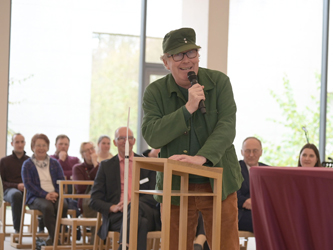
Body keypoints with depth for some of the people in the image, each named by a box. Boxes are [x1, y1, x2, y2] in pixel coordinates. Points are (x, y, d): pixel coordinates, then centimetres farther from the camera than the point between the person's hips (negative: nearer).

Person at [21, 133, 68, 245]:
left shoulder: (54, 163, 18)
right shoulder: (27, 165, 9)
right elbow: (28, 184, -4)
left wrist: (56, 193, -12)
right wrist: (45, 195, -17)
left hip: (55, 195, 3)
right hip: (36, 197, -3)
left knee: (63, 205, -32)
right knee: (47, 206, -37)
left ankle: (52, 237, -19)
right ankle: (55, 237, -27)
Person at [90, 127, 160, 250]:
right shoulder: (106, 166, 19)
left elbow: (155, 196, 8)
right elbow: (94, 200, 13)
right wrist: (112, 207, -10)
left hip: (145, 212, 1)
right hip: (116, 216, -1)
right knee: (141, 223, -37)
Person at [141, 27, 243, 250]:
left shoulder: (219, 81, 0)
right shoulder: (155, 92, -1)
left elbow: (227, 126, -11)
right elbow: (151, 136, -13)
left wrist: (202, 157, -26)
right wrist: (188, 109, -21)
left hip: (219, 183, 0)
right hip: (175, 188, 1)